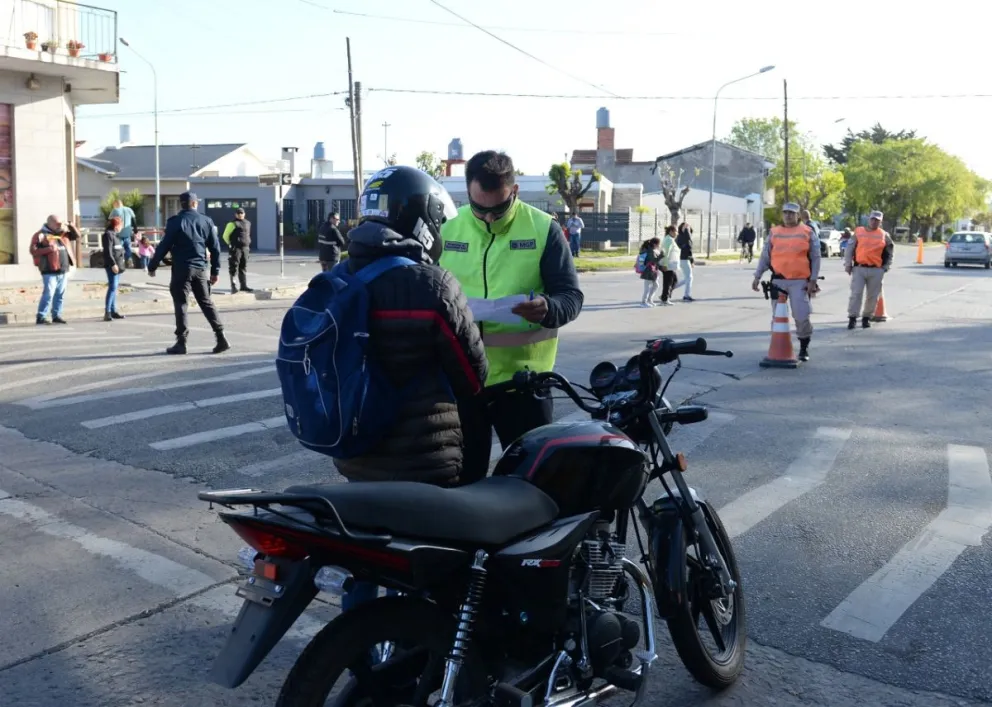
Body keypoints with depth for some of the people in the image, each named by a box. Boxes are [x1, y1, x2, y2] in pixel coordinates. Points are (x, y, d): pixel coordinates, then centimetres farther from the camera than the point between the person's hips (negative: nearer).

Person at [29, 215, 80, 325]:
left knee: (60, 294, 10)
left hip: (63, 271, 7)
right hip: (50, 271, -7)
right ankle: (41, 317, -8)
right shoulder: (41, 235, -4)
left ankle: (56, 316, 17)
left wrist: (70, 227, 5)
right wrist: (48, 249, -22)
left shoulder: (62, 233, 16)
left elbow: (77, 236, 23)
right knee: (48, 294, -12)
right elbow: (33, 250, -11)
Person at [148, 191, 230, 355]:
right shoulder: (206, 221, 7)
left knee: (181, 304, 1)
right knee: (207, 303, 12)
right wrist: (215, 271, 13)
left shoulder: (175, 221, -5)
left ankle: (181, 343, 0)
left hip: (182, 269, -4)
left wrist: (152, 266, 2)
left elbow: (165, 245, -7)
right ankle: (221, 338, 7)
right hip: (200, 268, 4)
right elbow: (215, 248, 7)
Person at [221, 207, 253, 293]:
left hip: (245, 248, 7)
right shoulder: (233, 224, -7)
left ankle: (244, 286, 15)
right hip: (235, 248, -7)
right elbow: (225, 236, -4)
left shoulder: (248, 223, 14)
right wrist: (231, 244, -1)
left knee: (243, 268, 10)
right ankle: (233, 286, -2)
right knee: (234, 268, -5)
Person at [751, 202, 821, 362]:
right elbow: (765, 257, 11)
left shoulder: (807, 233, 2)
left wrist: (813, 280, -6)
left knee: (802, 317, -5)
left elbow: (815, 258, 1)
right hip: (778, 280, 3)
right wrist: (757, 277, 5)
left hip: (800, 281, -2)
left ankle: (804, 348, 12)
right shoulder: (774, 233, 9)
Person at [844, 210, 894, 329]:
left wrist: (886, 267, 9)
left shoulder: (884, 235, 9)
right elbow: (849, 249, 5)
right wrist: (848, 264, -1)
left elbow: (889, 253, 16)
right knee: (856, 294, -6)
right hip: (859, 269, -1)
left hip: (876, 270, 1)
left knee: (872, 296, 5)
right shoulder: (858, 232, 6)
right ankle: (852, 318, -1)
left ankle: (867, 317, 17)